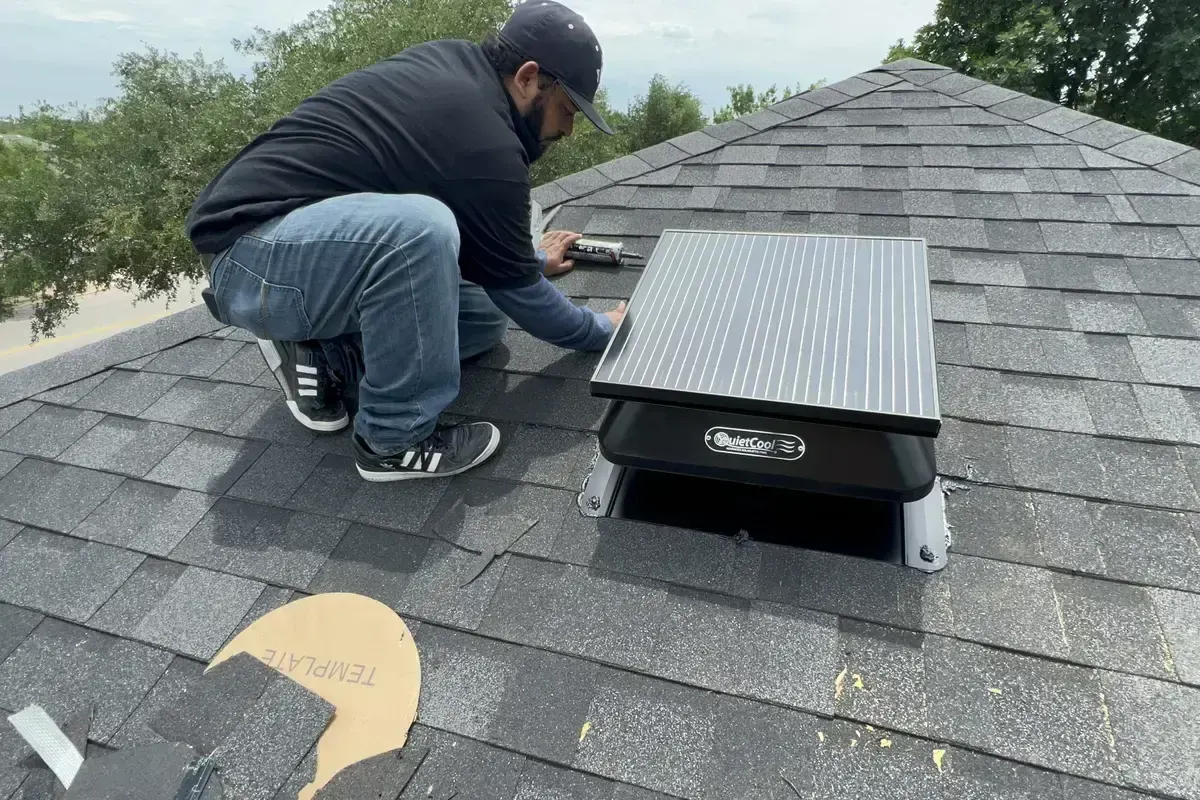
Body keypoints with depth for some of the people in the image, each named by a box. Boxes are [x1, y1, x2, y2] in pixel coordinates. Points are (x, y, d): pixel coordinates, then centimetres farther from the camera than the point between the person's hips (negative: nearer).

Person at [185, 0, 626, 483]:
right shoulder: (485, 144, -22)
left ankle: (316, 348, 8)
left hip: (316, 236, 9)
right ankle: (395, 439, -18)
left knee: (484, 317, 5)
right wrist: (603, 330, 4)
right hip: (250, 255, -9)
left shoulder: (451, 65, 5)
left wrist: (532, 259, 27)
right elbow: (515, 287, -10)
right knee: (420, 228, -37)